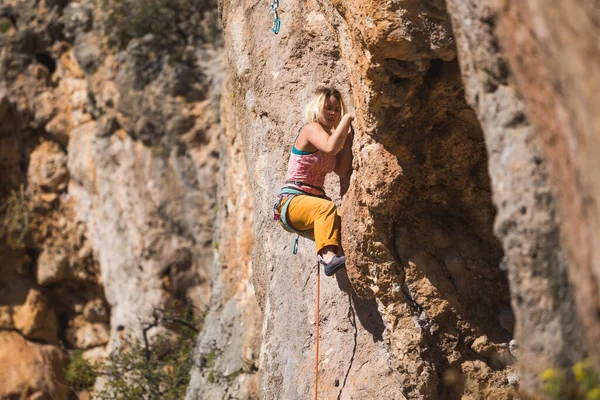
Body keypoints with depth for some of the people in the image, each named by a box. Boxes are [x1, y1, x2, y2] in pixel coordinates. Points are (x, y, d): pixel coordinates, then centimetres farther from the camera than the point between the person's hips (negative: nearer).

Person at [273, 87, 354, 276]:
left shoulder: (331, 136, 18)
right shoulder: (311, 129, -6)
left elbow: (343, 171, 3)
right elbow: (331, 147, -29)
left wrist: (348, 137, 2)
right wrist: (347, 119, -20)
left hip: (312, 200, 9)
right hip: (291, 202, -9)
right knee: (327, 207, -37)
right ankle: (328, 256, -50)